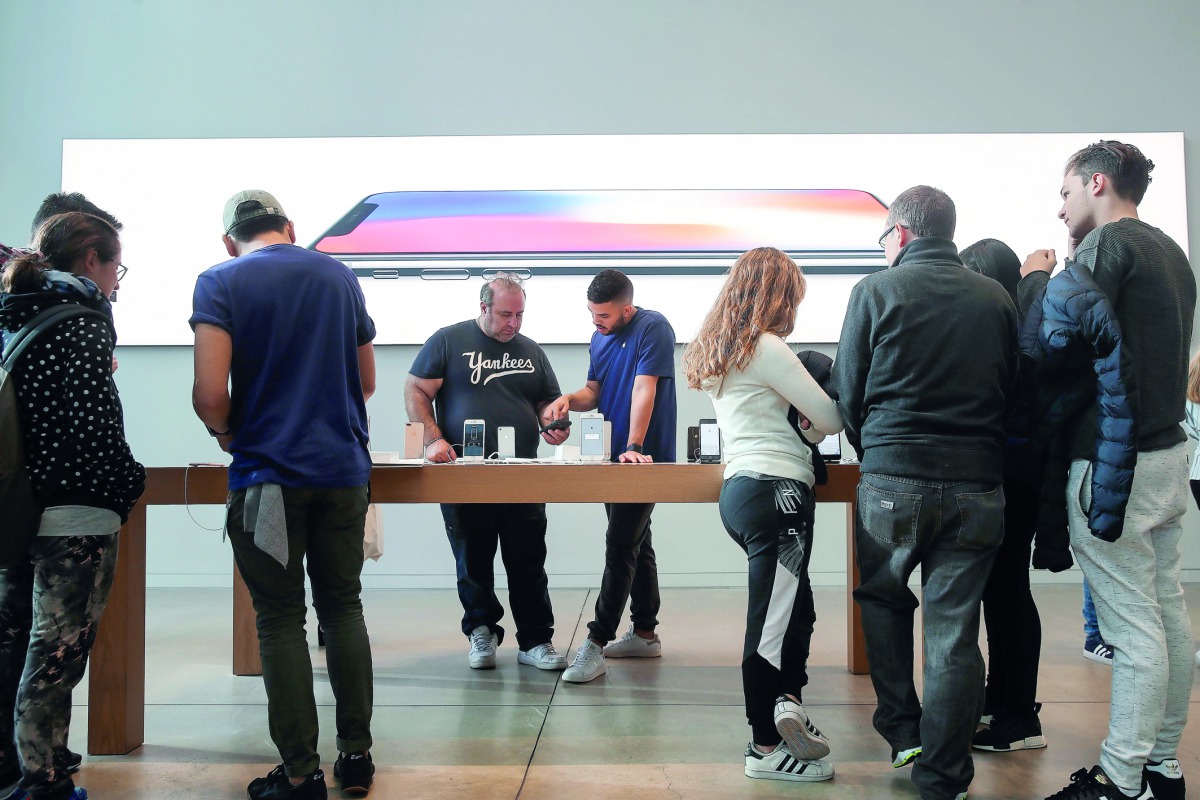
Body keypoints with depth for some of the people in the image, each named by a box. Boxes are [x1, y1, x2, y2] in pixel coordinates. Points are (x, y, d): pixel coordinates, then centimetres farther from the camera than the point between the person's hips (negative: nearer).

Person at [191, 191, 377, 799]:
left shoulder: (220, 282, -4)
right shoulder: (340, 277, 9)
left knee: (280, 620, 5)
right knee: (343, 607, 14)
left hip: (267, 475, -3)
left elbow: (209, 392, -14)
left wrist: (226, 432, 6)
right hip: (343, 468, 4)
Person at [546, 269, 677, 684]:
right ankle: (645, 634, 25)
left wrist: (633, 447, -27)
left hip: (644, 458, -9)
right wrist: (569, 399, -7)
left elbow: (644, 388, -21)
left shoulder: (653, 328, -13)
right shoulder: (599, 338, 12)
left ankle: (596, 644, -10)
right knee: (636, 543, 15)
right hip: (613, 456, 9)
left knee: (621, 546, -11)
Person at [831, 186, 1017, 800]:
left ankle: (902, 731, 20)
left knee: (883, 598, 22)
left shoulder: (876, 290, -2)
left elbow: (847, 392, 2)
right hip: (978, 484, 2)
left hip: (894, 479, -2)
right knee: (954, 629, 7)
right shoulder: (997, 298, 7)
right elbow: (1012, 388, 13)